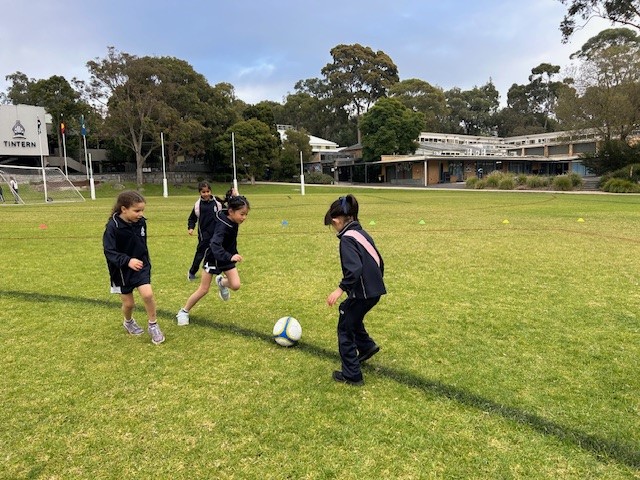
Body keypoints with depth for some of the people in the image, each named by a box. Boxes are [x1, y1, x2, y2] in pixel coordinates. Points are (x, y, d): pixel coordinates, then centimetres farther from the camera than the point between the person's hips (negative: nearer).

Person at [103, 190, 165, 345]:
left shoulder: (141, 222, -7)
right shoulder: (113, 227, -22)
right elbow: (109, 251, -25)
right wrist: (127, 261, -40)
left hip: (141, 266, 3)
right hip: (122, 270, -2)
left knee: (147, 294, -15)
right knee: (128, 303, 9)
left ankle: (153, 325, 6)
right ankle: (128, 322, 43)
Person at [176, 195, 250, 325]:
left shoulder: (233, 221, -9)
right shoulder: (222, 226, -33)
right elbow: (215, 245, -48)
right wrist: (230, 257, -61)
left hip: (227, 258, 6)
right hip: (213, 258, -6)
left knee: (236, 285, -8)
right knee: (203, 290, 1)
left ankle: (221, 282, 27)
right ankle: (184, 312, 23)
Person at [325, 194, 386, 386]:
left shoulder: (347, 239, -17)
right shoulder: (362, 234, 10)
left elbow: (354, 269, -29)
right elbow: (379, 261, 16)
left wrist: (340, 289, -24)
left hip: (363, 293, -9)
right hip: (374, 290, 9)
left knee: (345, 330, 8)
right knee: (346, 311, 31)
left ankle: (352, 376, 16)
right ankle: (366, 345, 33)